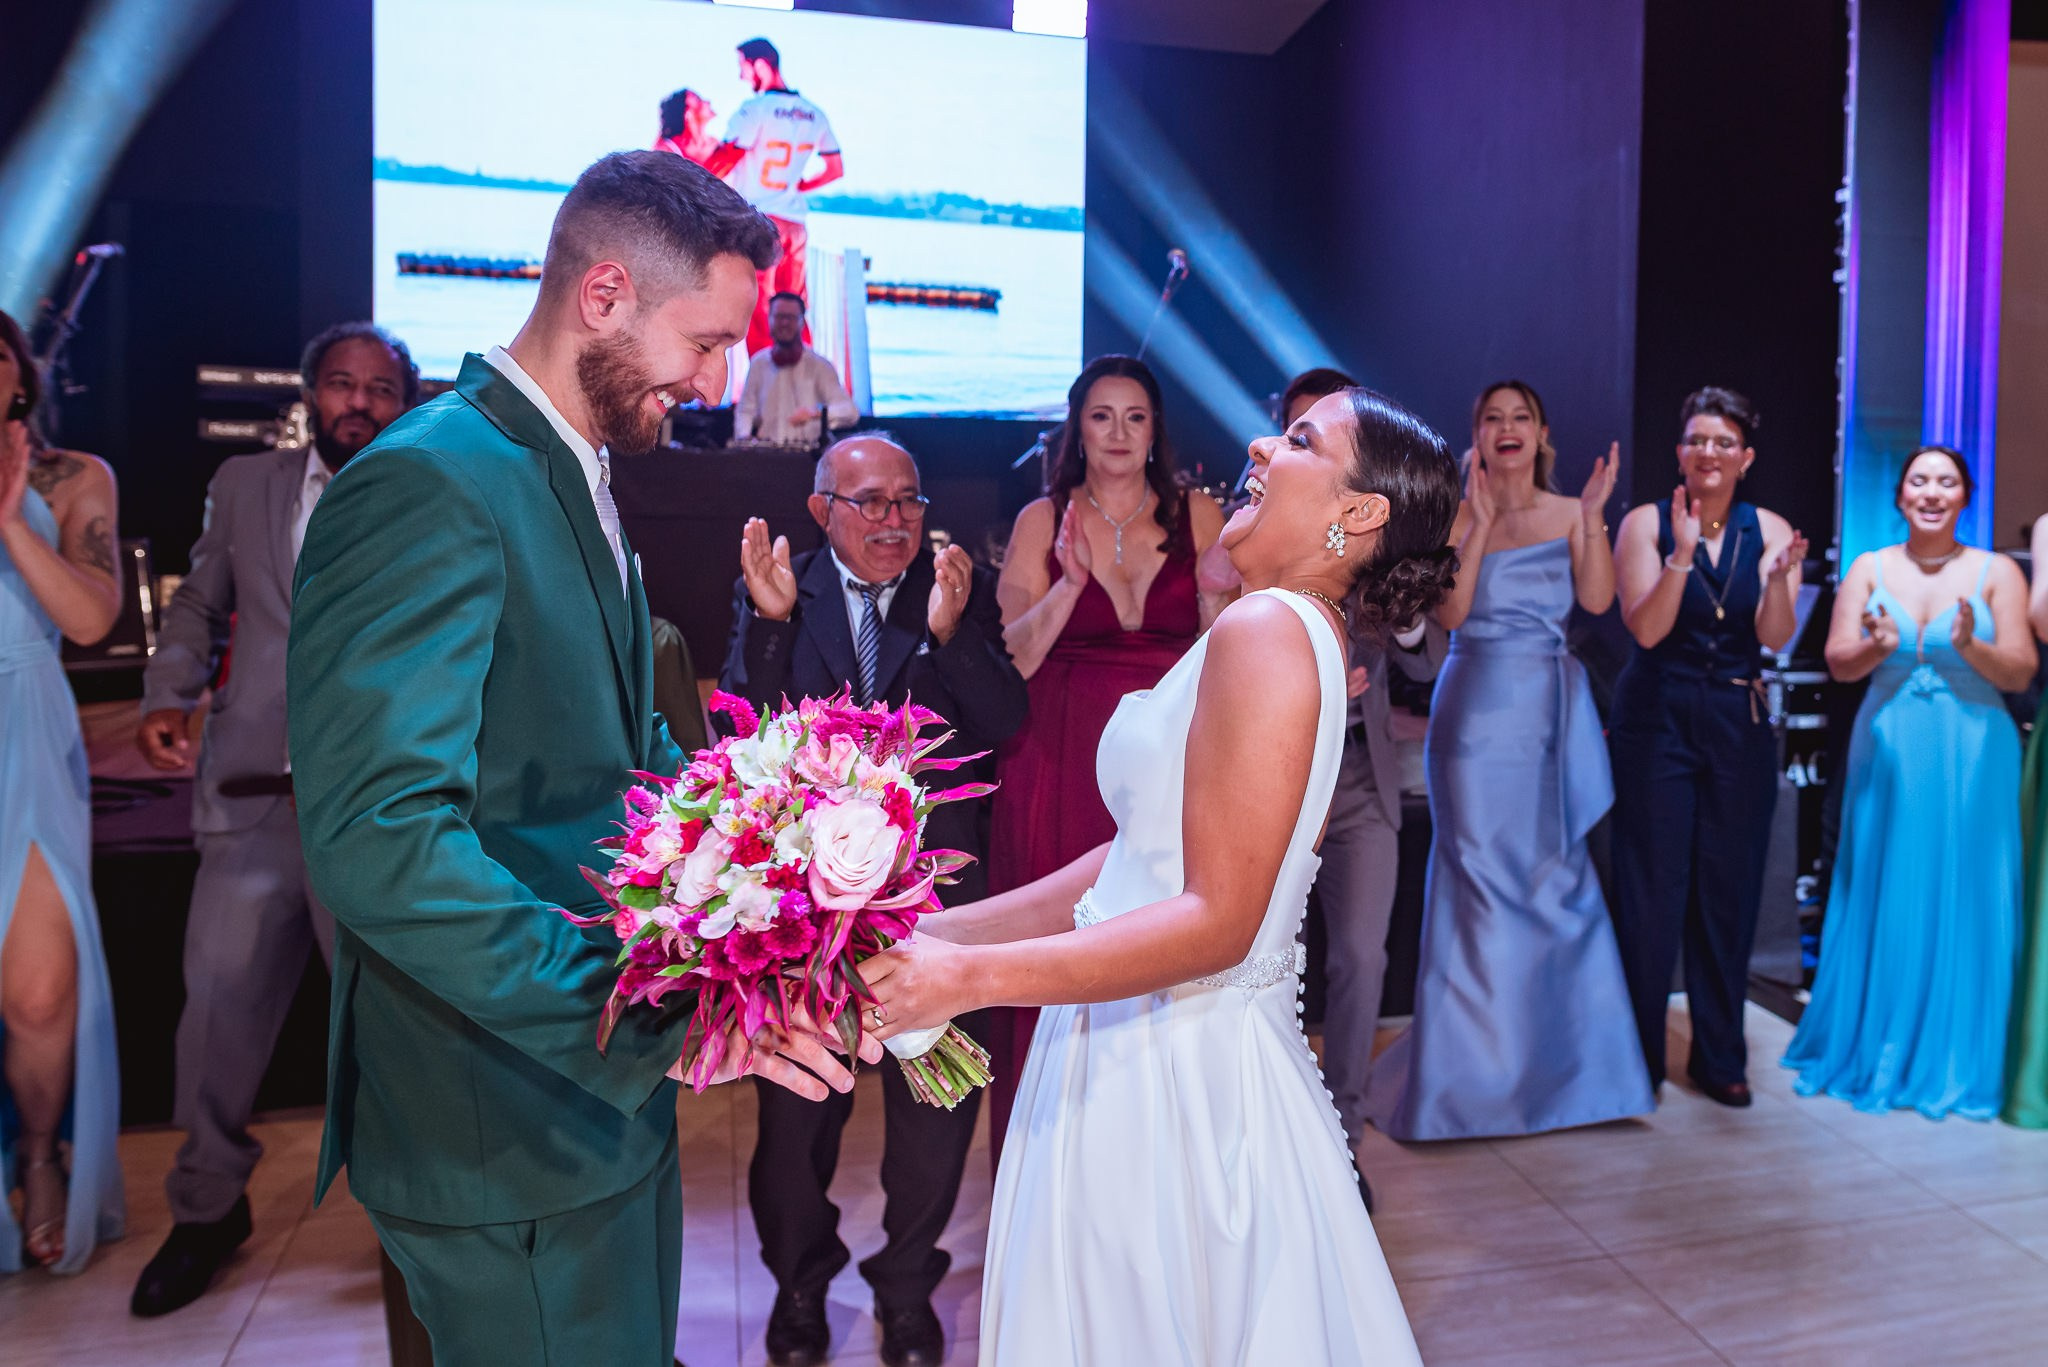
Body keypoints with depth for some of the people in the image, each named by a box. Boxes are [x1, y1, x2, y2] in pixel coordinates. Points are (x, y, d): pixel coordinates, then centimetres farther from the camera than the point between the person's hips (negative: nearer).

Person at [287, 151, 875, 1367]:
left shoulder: (573, 475, 11)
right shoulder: (430, 483, -20)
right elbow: (381, 836, -29)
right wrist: (658, 1016, -28)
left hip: (603, 1079, 9)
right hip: (506, 1123, -9)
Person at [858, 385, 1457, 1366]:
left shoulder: (1267, 629, -17)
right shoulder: (1287, 630, 12)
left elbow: (1218, 918, -23)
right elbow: (1137, 859, 10)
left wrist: (970, 978, -23)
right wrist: (944, 933, 7)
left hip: (1173, 1074, -9)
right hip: (1145, 1060, 9)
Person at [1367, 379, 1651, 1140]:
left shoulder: (1568, 513, 8)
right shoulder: (1455, 515, 2)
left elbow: (1597, 599, -6)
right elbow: (1450, 613, -11)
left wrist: (1593, 515, -14)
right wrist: (1482, 521, -15)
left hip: (1554, 710, 2)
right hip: (1479, 708, -2)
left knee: (1557, 878, 6)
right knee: (1481, 880, -1)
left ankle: (1560, 1063, 21)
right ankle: (1473, 1069, 12)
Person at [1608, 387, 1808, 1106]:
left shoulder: (1769, 530, 4)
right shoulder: (1646, 523, -2)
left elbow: (1776, 637, -6)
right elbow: (1645, 628, -12)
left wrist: (1778, 577, -24)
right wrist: (1681, 554, -23)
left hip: (1739, 723, 3)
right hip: (1657, 719, -2)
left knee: (1728, 887, 8)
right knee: (1651, 885, -1)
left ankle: (1720, 1055, 22)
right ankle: (1638, 1056, 13)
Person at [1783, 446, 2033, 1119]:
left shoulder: (1997, 572, 2)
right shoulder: (1869, 567, 6)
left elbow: (2020, 673, -3)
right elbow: (1838, 663, 1)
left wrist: (1971, 646, -22)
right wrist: (1878, 646, -20)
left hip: (1972, 754, -1)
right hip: (1887, 752, 1)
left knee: (1964, 904, 3)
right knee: (1882, 900, 5)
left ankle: (1957, 1059, 17)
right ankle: (1873, 1048, 19)